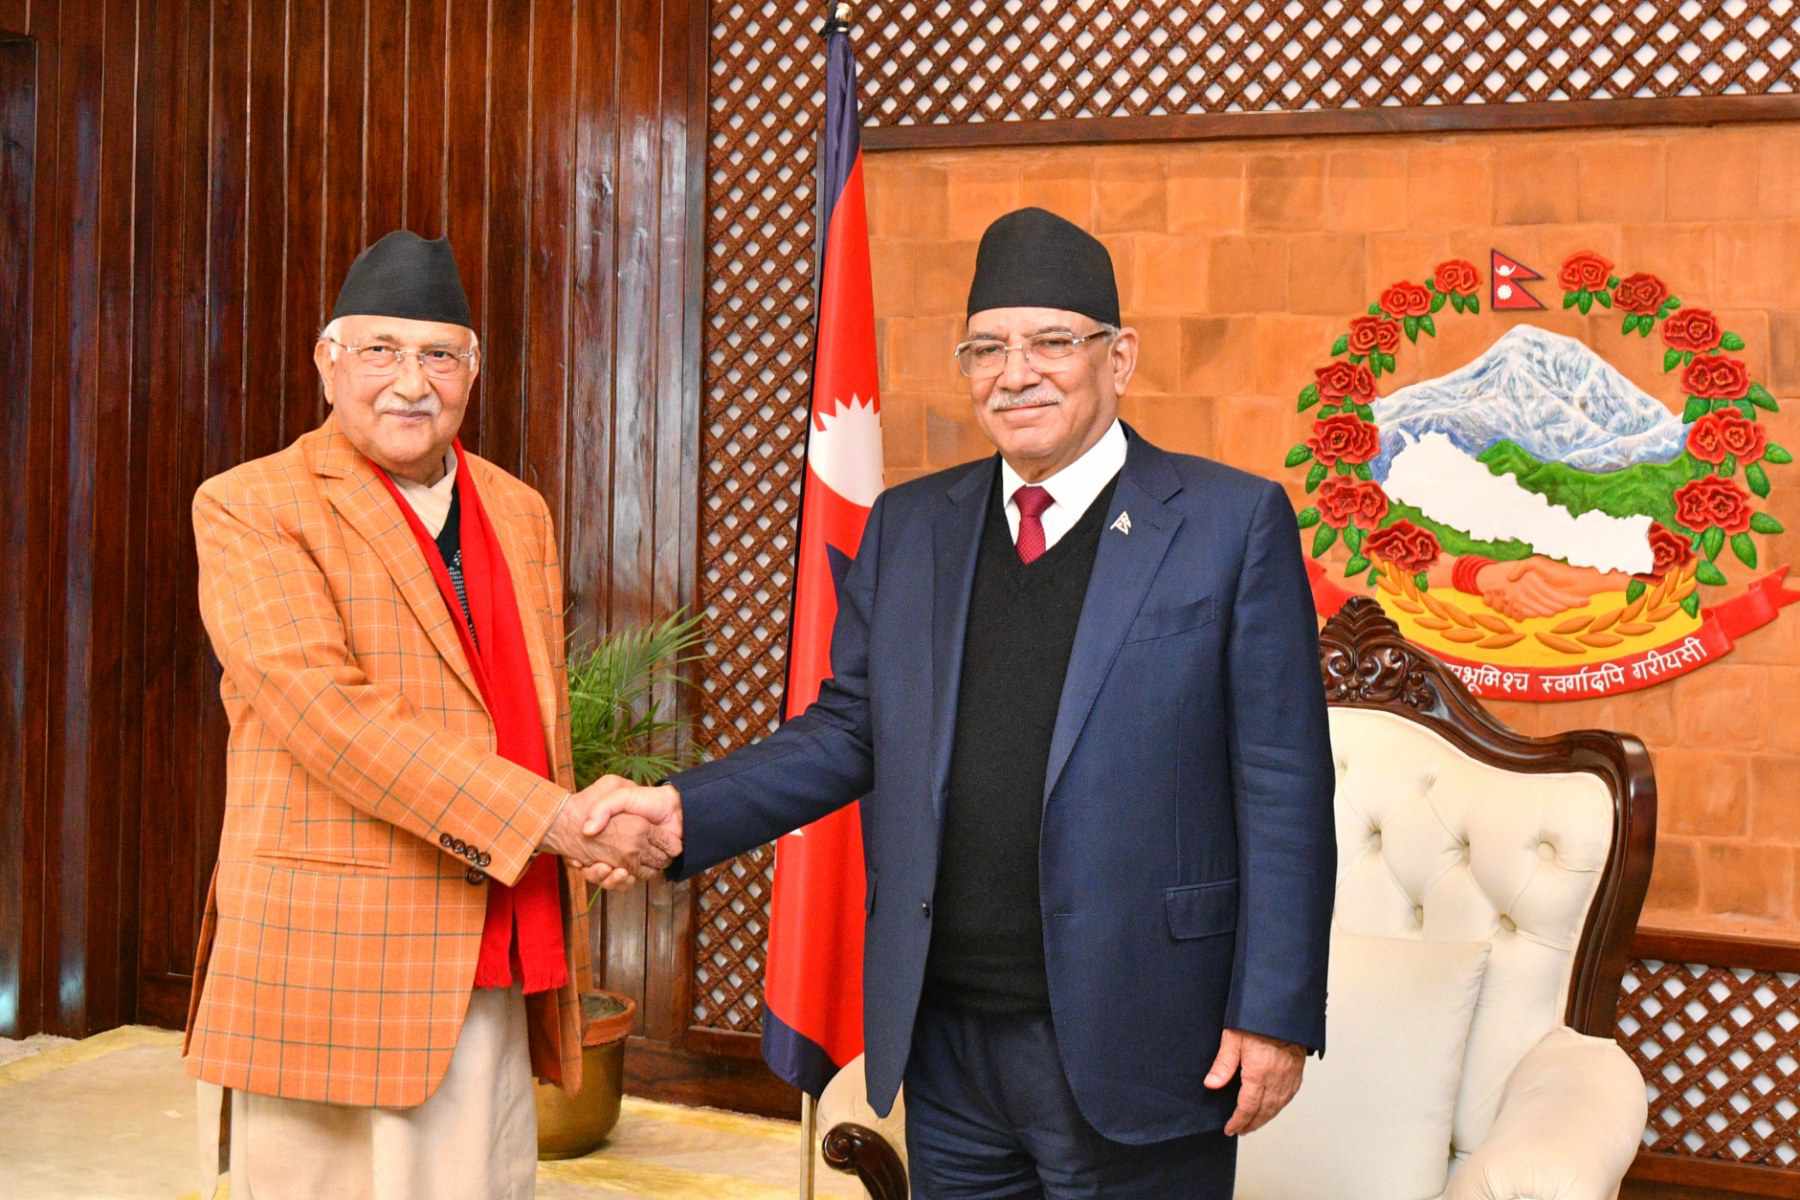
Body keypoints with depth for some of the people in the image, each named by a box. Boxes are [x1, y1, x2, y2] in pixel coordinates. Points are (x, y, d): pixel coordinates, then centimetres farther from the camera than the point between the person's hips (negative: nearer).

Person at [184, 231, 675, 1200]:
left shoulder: (520, 512, 15)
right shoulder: (249, 509, -5)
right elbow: (329, 712, -17)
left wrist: (590, 847, 7)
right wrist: (555, 819, -19)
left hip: (496, 974, 5)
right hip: (329, 966, -5)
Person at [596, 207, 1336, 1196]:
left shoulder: (1233, 522, -5)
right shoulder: (908, 527, 9)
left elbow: (1284, 788, -6)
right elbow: (850, 731, 10)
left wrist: (1274, 1012, -9)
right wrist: (686, 810, -4)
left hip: (1130, 1044, -4)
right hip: (943, 1040, 4)